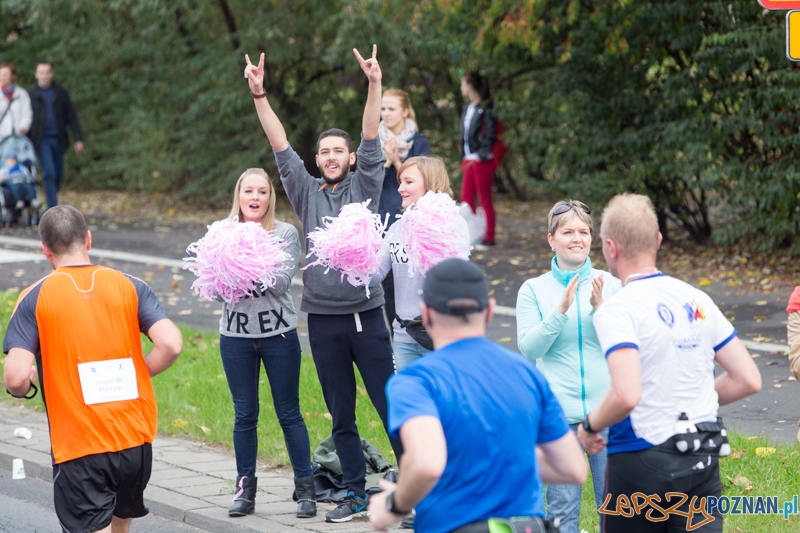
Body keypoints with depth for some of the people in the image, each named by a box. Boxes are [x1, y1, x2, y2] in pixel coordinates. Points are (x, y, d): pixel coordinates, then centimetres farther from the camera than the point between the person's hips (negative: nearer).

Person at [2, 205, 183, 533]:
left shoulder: (34, 299, -6)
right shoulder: (130, 287, 2)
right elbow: (171, 344, -11)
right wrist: (137, 374, 8)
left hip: (78, 448, -3)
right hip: (136, 442, 3)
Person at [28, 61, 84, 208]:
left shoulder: (61, 93, 8)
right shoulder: (30, 94, 3)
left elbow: (72, 117, 8)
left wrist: (78, 139, 1)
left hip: (58, 140, 3)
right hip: (42, 141, -3)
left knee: (58, 174, 6)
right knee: (49, 173, -13)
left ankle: (51, 202, 26)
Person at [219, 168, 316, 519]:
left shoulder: (285, 234, -1)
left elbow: (281, 282, -12)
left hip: (279, 334, -2)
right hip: (236, 335, 2)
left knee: (289, 413, 1)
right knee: (244, 414, 6)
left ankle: (305, 489, 7)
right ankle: (245, 488, 15)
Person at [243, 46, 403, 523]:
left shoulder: (364, 187, 5)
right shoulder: (307, 193, 9)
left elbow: (371, 140, -7)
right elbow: (281, 147, 3)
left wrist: (375, 86, -20)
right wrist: (259, 95, -6)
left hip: (367, 314, -3)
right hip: (323, 319, 3)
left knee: (390, 404, -2)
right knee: (341, 416, 8)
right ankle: (357, 495, 16)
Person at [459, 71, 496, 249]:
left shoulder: (485, 108, -13)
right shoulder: (468, 108, 13)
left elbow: (490, 134, -15)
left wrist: (481, 156, -16)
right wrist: (464, 157, 12)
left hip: (482, 161, -9)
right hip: (470, 160, 9)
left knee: (485, 200, -2)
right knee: (466, 198, 8)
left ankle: (489, 238, 4)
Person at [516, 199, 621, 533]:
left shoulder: (609, 285, 4)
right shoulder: (533, 290, 4)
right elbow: (529, 348, -5)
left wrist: (600, 308, -16)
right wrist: (561, 311, -17)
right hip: (558, 409, 0)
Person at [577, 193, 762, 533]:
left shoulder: (617, 310, -14)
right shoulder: (697, 300, 6)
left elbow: (626, 396, -26)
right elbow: (748, 380, 8)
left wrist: (590, 426, -8)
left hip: (642, 462, -5)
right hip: (703, 464, 5)